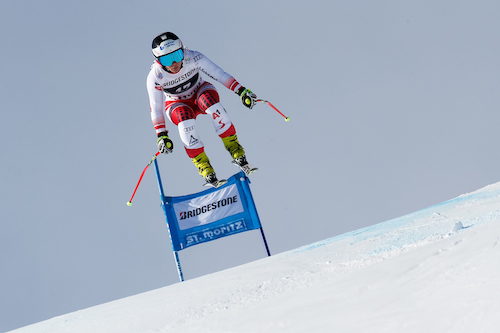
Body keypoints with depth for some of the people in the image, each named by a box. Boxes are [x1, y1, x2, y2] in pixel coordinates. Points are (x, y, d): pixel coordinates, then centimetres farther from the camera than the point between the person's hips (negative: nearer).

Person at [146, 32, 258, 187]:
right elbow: (156, 107, -18)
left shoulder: (193, 58, -26)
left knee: (209, 100, -36)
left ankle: (236, 152, -28)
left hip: (200, 94, 1)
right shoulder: (155, 77, -25)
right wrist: (161, 135, -24)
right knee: (184, 119, -37)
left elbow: (219, 74, -21)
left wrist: (241, 91, -27)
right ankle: (206, 172, -32)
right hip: (178, 105, 0)